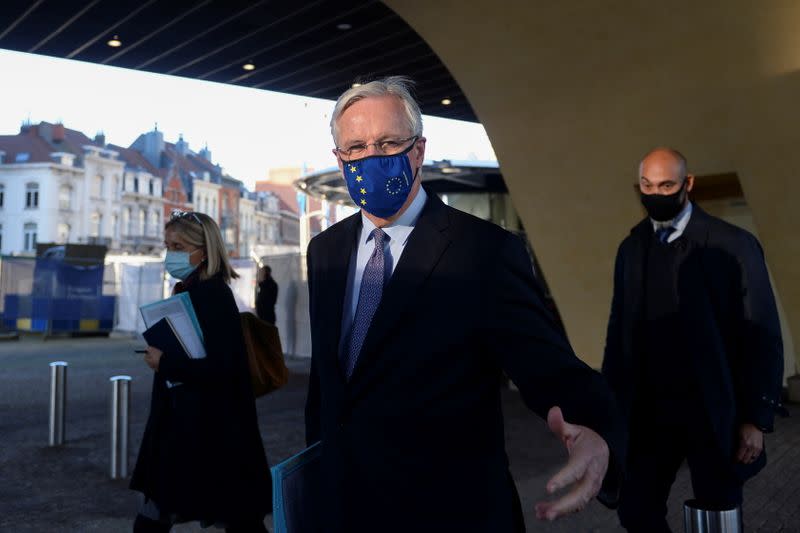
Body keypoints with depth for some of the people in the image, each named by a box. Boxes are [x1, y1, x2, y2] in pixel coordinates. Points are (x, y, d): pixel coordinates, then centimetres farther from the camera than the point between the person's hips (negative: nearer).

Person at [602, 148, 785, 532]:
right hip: (648, 412, 3)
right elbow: (619, 331, 7)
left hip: (714, 413, -3)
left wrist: (756, 418, -9)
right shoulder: (631, 248, 5)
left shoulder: (733, 245, -7)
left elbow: (762, 338, -7)